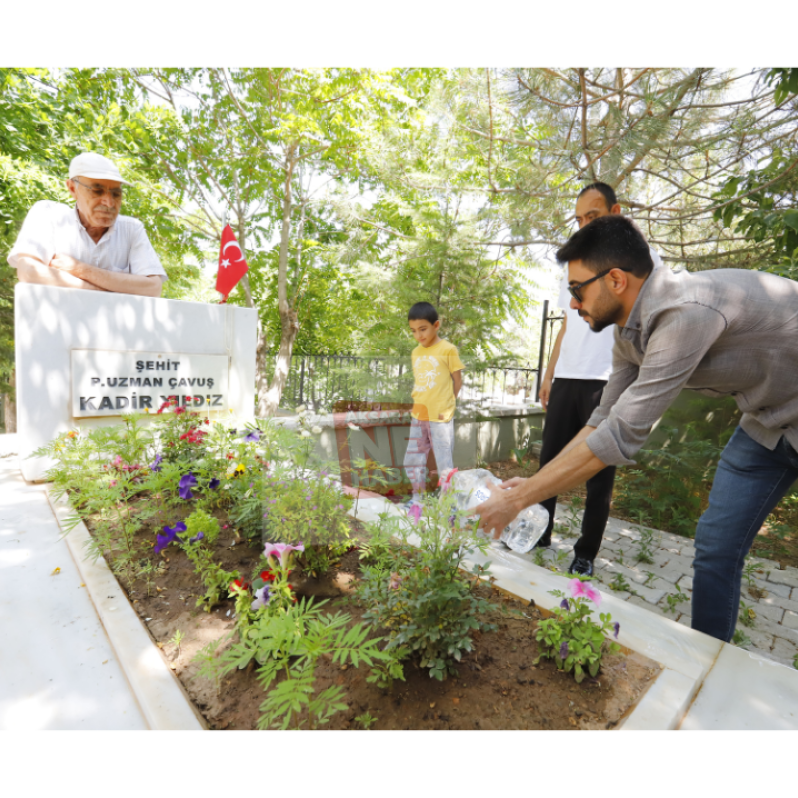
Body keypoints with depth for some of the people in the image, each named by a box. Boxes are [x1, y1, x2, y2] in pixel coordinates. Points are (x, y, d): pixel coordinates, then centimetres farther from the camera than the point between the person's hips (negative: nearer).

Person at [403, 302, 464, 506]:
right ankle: (417, 501, 30)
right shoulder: (415, 353, 10)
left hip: (440, 417, -6)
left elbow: (457, 380, -1)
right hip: (418, 416, 6)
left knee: (445, 465, 1)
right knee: (412, 462, 13)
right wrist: (418, 404, 4)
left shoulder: (448, 350, -6)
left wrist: (445, 405, -2)